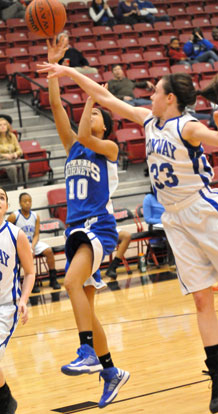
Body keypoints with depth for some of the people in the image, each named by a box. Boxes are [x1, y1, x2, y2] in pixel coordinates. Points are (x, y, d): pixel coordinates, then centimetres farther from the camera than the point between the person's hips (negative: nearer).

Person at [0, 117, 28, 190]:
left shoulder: (12, 136, 11)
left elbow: (20, 150, 11)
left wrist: (15, 153, -11)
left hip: (13, 159, 4)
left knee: (25, 164, -29)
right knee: (12, 167, -38)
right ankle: (16, 186, -28)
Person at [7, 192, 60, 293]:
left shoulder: (36, 216, 1)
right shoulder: (14, 216, -10)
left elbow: (36, 235, 1)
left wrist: (32, 246, -19)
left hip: (32, 242, 4)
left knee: (49, 251, -18)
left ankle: (53, 279, -7)